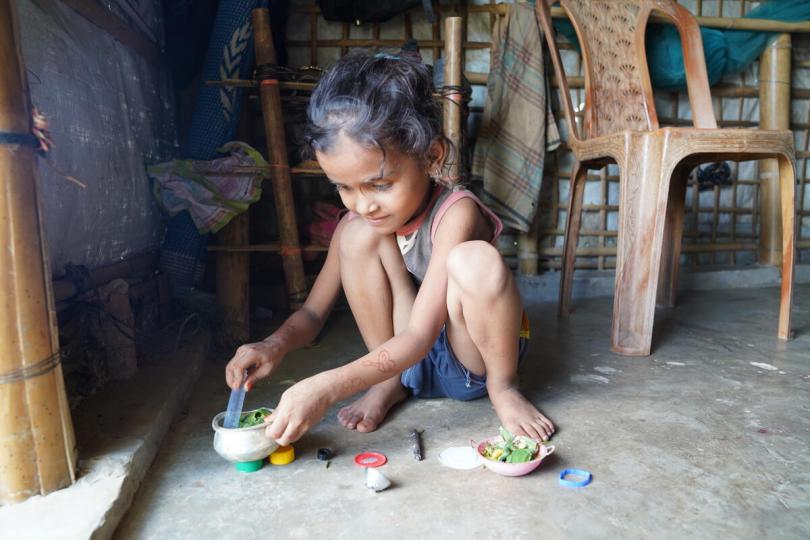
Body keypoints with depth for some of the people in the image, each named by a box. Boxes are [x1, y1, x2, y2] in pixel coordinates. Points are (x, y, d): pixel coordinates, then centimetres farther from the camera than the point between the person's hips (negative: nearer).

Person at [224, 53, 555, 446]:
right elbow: (312, 312, -1)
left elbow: (419, 337, -31)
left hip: (473, 359, -3)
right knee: (359, 235, -19)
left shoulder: (455, 214, -26)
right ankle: (390, 383, -4)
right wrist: (275, 345, -24)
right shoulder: (358, 220, -7)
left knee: (475, 260, -36)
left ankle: (503, 385, -8)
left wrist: (326, 388, -41)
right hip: (407, 355, 4)